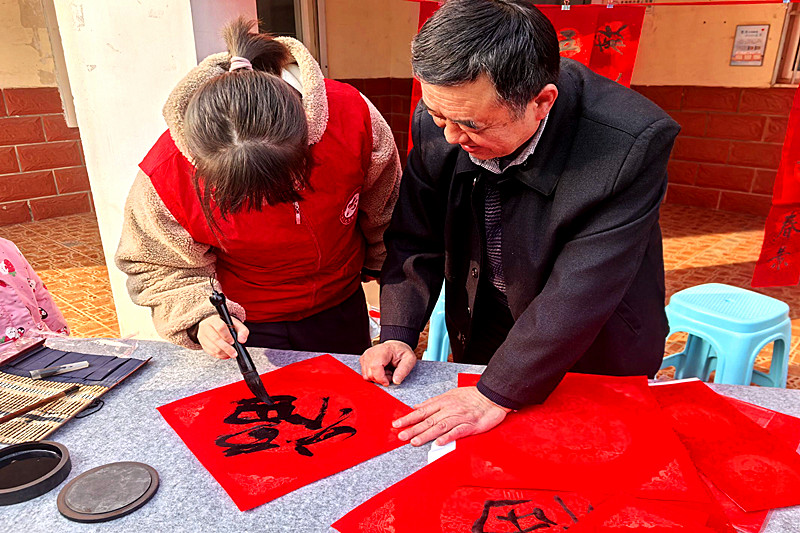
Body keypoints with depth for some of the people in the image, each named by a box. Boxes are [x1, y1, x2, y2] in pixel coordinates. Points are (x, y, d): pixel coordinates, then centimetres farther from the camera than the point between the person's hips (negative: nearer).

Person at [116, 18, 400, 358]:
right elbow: (159, 268, -12)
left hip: (340, 312, 3)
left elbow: (381, 203, -7)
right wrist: (199, 317, -30)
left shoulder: (351, 116, -27)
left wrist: (381, 266, 8)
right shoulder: (165, 174, -29)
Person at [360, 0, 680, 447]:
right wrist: (399, 334, -15)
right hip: (479, 343, 4)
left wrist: (498, 393, -29)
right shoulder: (438, 121, -18)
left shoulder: (632, 144, -32)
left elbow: (579, 294, -31)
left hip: (595, 356, -2)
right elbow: (416, 239, -7)